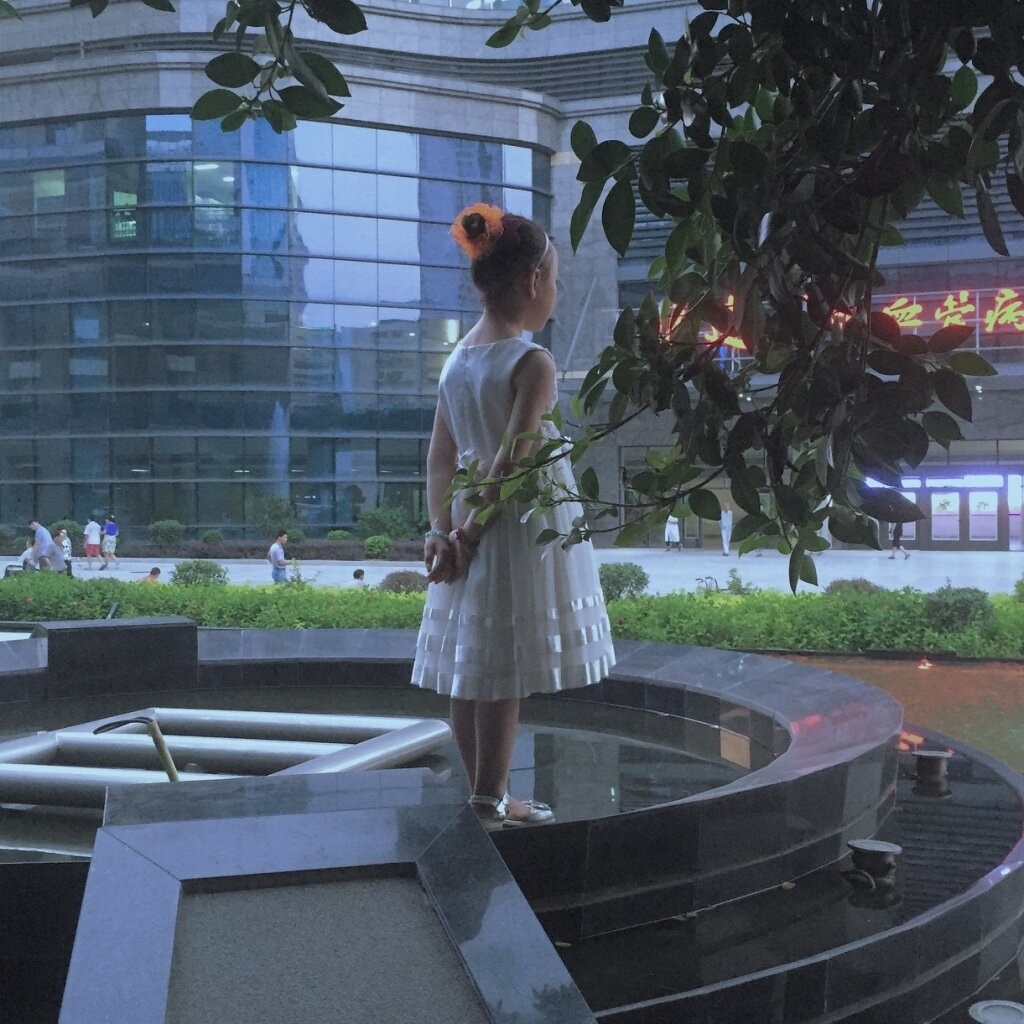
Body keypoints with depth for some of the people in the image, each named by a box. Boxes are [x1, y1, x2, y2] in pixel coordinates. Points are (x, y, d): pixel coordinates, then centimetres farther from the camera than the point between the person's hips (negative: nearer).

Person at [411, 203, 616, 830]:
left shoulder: (457, 359, 7)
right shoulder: (533, 363, -15)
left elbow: (441, 457, 4)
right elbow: (513, 463, -20)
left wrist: (443, 531, 1)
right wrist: (471, 534, -13)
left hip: (470, 525, 8)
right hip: (521, 527, -8)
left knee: (470, 668, 12)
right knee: (505, 674, 0)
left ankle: (485, 796, 24)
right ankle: (492, 804, 9)